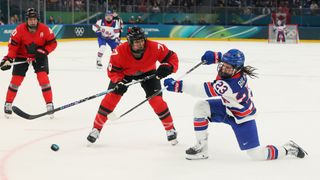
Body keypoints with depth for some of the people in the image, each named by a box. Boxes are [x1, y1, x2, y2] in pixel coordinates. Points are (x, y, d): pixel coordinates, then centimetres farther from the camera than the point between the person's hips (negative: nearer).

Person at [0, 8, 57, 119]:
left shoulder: (45, 29, -19)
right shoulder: (19, 30, -22)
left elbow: (53, 43, -9)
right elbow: (13, 45, -17)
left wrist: (44, 51, -23)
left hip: (39, 56, 0)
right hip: (22, 56, 0)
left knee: (43, 78, -13)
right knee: (16, 80, -2)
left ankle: (50, 104, -4)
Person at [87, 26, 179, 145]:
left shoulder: (154, 47, -36)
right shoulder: (119, 52, -37)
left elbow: (172, 57, -24)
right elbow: (112, 71, -23)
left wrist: (167, 67, -45)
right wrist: (119, 81, -41)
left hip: (148, 72, 0)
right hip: (125, 73, 0)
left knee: (156, 100, -10)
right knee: (112, 96, -10)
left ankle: (170, 129, 9)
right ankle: (96, 128, 3)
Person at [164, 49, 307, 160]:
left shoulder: (230, 85, -41)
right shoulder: (233, 68, -18)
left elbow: (204, 91, -43)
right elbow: (228, 58, 8)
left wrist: (179, 86, -46)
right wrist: (214, 56, -12)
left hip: (241, 117, -8)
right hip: (228, 107, 9)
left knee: (257, 155, -7)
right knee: (200, 107, -13)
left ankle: (288, 149, 18)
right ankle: (201, 148, -1)